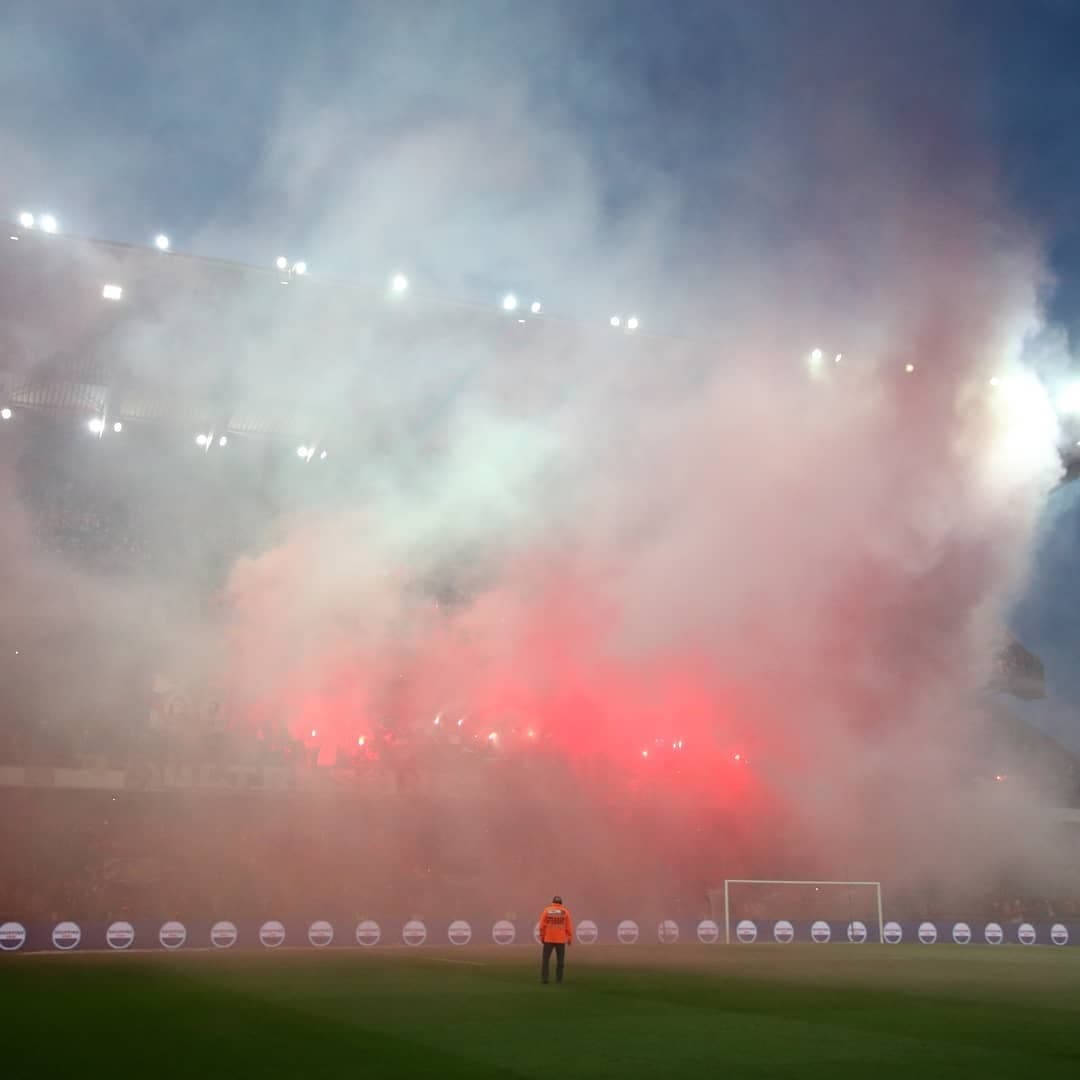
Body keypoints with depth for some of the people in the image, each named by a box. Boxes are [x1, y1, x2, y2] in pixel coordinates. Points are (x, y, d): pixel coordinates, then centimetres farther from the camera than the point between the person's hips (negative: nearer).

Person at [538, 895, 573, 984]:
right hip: (561, 939, 0)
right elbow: (569, 926, 1)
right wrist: (570, 938, 7)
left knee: (545, 959, 4)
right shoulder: (565, 912, 2)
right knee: (560, 960, 10)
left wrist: (542, 936, 8)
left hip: (548, 939, 0)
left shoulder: (546, 910, 2)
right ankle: (558, 979, 9)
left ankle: (544, 978, -2)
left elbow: (542, 925, 0)